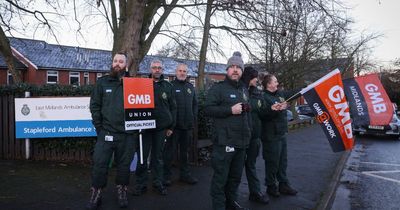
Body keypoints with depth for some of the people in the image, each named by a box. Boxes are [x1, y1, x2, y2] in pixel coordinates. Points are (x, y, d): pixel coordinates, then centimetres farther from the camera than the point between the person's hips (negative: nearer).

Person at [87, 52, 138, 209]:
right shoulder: (102, 82, 7)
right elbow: (95, 105, 5)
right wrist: (99, 127, -2)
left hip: (127, 134, 0)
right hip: (106, 132, 0)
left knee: (124, 165, 11)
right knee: (99, 164, 0)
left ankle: (122, 193, 28)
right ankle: (96, 195, 16)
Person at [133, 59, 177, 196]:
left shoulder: (168, 86, 7)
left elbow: (173, 107, 8)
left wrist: (171, 126, 4)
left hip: (161, 127, 1)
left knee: (158, 156, 10)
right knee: (142, 156, 3)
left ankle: (158, 183, 21)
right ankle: (141, 184, 15)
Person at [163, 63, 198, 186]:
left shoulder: (190, 87, 13)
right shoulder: (170, 86, -5)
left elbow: (195, 103, 19)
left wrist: (194, 117, 8)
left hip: (187, 125, 6)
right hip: (174, 125, -5)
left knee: (185, 150, 14)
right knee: (169, 150, 1)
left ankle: (185, 174, 25)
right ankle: (166, 175, 12)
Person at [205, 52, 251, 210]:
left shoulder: (244, 89, 19)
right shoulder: (218, 88, -5)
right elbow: (208, 109, -15)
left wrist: (249, 130, 25)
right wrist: (230, 110, -20)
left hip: (241, 141, 8)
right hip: (224, 141, -7)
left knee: (236, 176, 17)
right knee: (220, 177, -2)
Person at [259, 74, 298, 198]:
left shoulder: (280, 94, 10)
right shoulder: (263, 97, -14)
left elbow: (293, 93, 24)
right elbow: (262, 114, -27)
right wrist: (272, 110, -43)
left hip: (281, 133, 9)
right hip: (271, 135, -8)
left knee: (283, 161, 15)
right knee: (272, 162, 1)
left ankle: (283, 185, 27)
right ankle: (271, 186, 16)